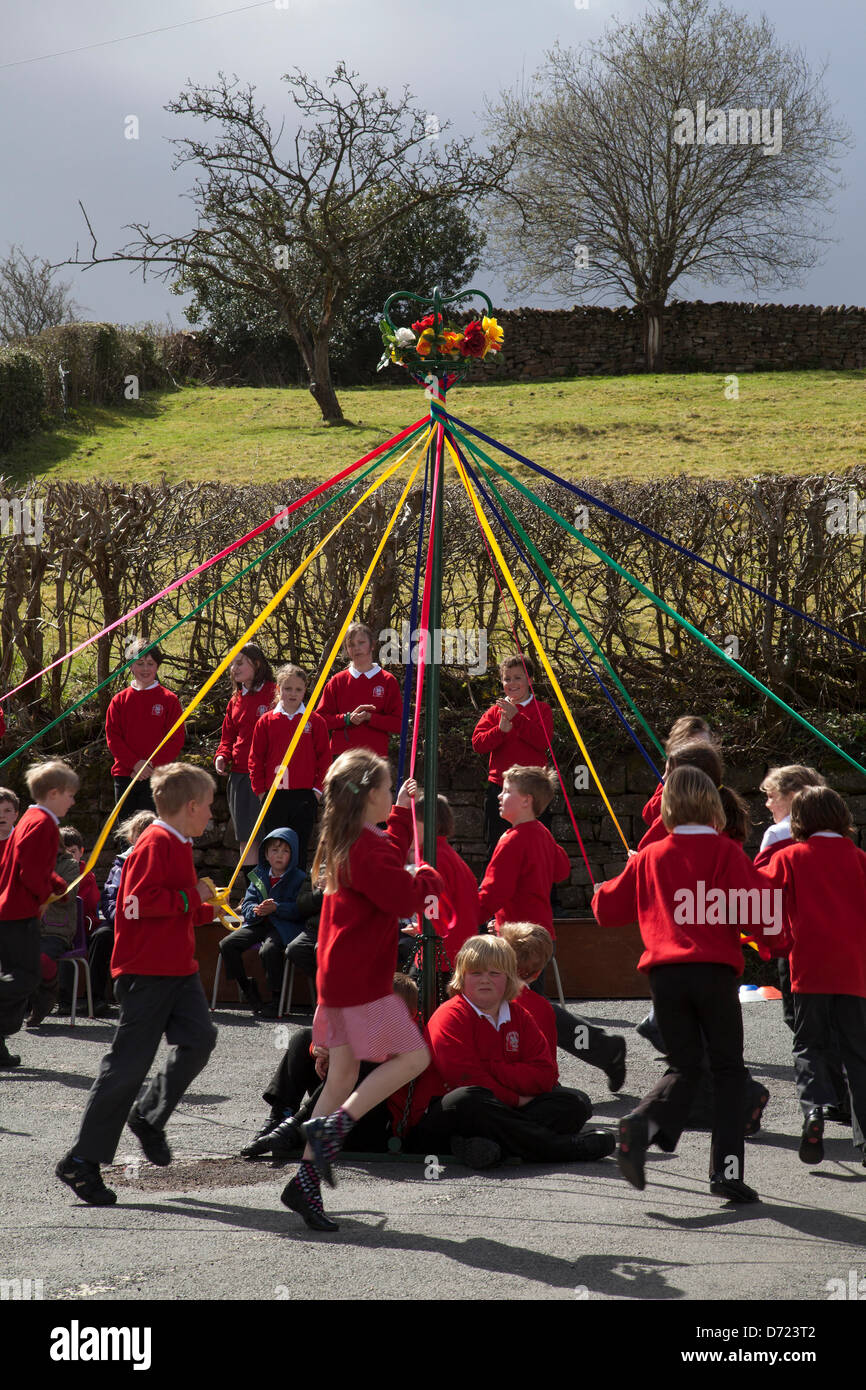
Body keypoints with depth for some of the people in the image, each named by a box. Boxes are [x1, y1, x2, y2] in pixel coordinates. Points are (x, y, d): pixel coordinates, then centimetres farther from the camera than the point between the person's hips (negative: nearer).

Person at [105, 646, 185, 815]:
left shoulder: (169, 699, 4)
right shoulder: (120, 700, 10)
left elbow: (177, 739, 0)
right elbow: (112, 737, 5)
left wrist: (151, 764, -11)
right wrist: (135, 763, -10)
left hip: (157, 776, -3)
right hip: (125, 776, 3)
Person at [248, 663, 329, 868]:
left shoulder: (315, 721, 2)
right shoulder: (267, 721, 4)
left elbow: (324, 757, 4)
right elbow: (255, 759, 6)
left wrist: (318, 789, -3)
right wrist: (260, 790, 0)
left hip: (304, 796, -1)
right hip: (274, 796, 1)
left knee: (300, 850, 5)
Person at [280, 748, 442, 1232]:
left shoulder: (347, 842, 15)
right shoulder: (366, 847, -17)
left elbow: (387, 861, 36)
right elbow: (405, 899, -21)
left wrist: (402, 811, 43)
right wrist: (428, 877, -1)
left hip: (339, 974, 10)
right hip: (361, 975, -10)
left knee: (343, 1075, 9)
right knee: (413, 1054, -6)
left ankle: (307, 1181, 7)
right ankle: (333, 1126, -14)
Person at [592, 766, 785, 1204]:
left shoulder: (649, 857, 10)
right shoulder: (725, 852, -1)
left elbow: (606, 908, 17)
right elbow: (753, 907, -10)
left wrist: (606, 889, 39)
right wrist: (775, 936, 10)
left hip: (664, 972, 3)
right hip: (714, 970, -3)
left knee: (683, 1066, 12)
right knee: (728, 1068, 7)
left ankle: (643, 1123, -19)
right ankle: (727, 1170, -1)